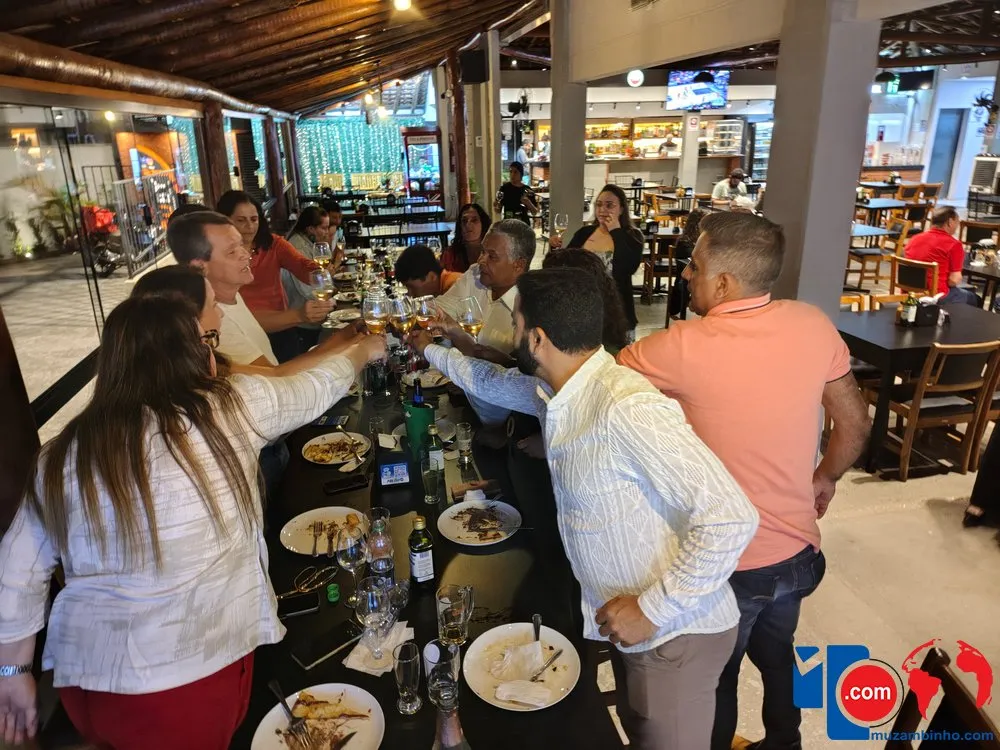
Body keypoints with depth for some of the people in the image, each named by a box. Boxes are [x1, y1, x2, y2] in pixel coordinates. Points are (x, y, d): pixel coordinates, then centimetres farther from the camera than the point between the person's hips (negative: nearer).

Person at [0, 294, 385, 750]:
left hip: (83, 675, 4)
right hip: (193, 672, -4)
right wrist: (363, 352, 23)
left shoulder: (63, 454, -3)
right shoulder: (231, 407, -13)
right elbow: (316, 389, 4)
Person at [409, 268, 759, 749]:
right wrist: (431, 351, 31)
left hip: (673, 637, -8)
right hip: (633, 626, 8)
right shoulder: (560, 392, -3)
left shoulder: (627, 407, -31)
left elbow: (730, 519, -32)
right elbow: (492, 382, 19)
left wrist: (653, 610, -26)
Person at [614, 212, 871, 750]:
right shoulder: (814, 326, -9)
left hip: (726, 562, -6)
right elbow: (855, 421, 3)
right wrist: (826, 477, 20)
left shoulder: (683, 347, -26)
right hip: (797, 550, 6)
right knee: (776, 656, 31)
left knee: (715, 679, 20)